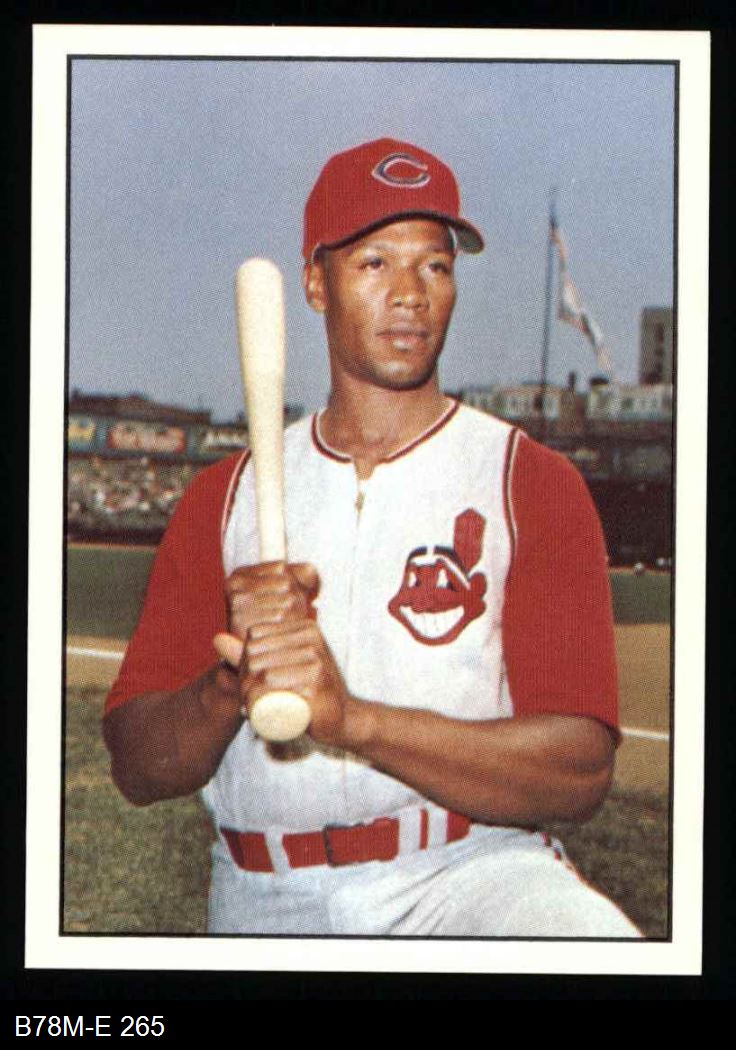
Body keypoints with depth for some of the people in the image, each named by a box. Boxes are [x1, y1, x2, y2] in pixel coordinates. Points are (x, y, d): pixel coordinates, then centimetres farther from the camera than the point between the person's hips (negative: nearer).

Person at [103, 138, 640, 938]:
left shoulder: (532, 482, 3)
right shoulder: (222, 498, 12)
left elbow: (579, 771, -9)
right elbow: (137, 768, 5)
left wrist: (352, 719, -21)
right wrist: (231, 686, -16)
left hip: (472, 873, -3)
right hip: (264, 902, 4)